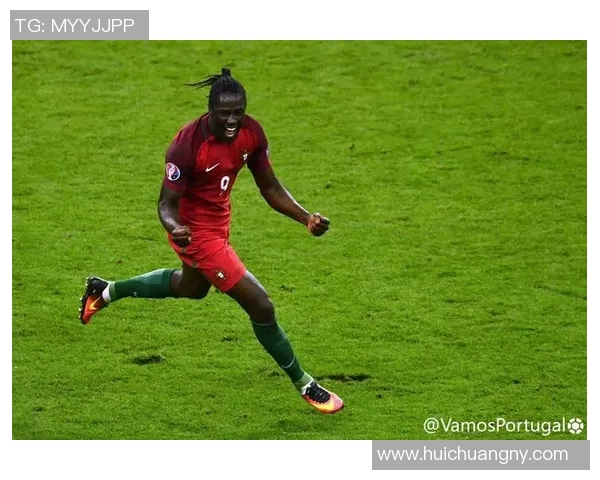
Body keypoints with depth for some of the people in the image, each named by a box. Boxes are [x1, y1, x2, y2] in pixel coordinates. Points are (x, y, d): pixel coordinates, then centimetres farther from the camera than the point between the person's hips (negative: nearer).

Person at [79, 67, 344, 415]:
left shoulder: (251, 133, -14)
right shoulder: (187, 145, -33)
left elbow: (270, 187, -4)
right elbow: (168, 202, -24)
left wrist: (306, 217, -18)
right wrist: (174, 228, -46)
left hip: (219, 219, 8)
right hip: (197, 230, -8)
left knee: (192, 287, 37)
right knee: (261, 305, -10)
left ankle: (105, 291, 55)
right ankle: (304, 384, 10)